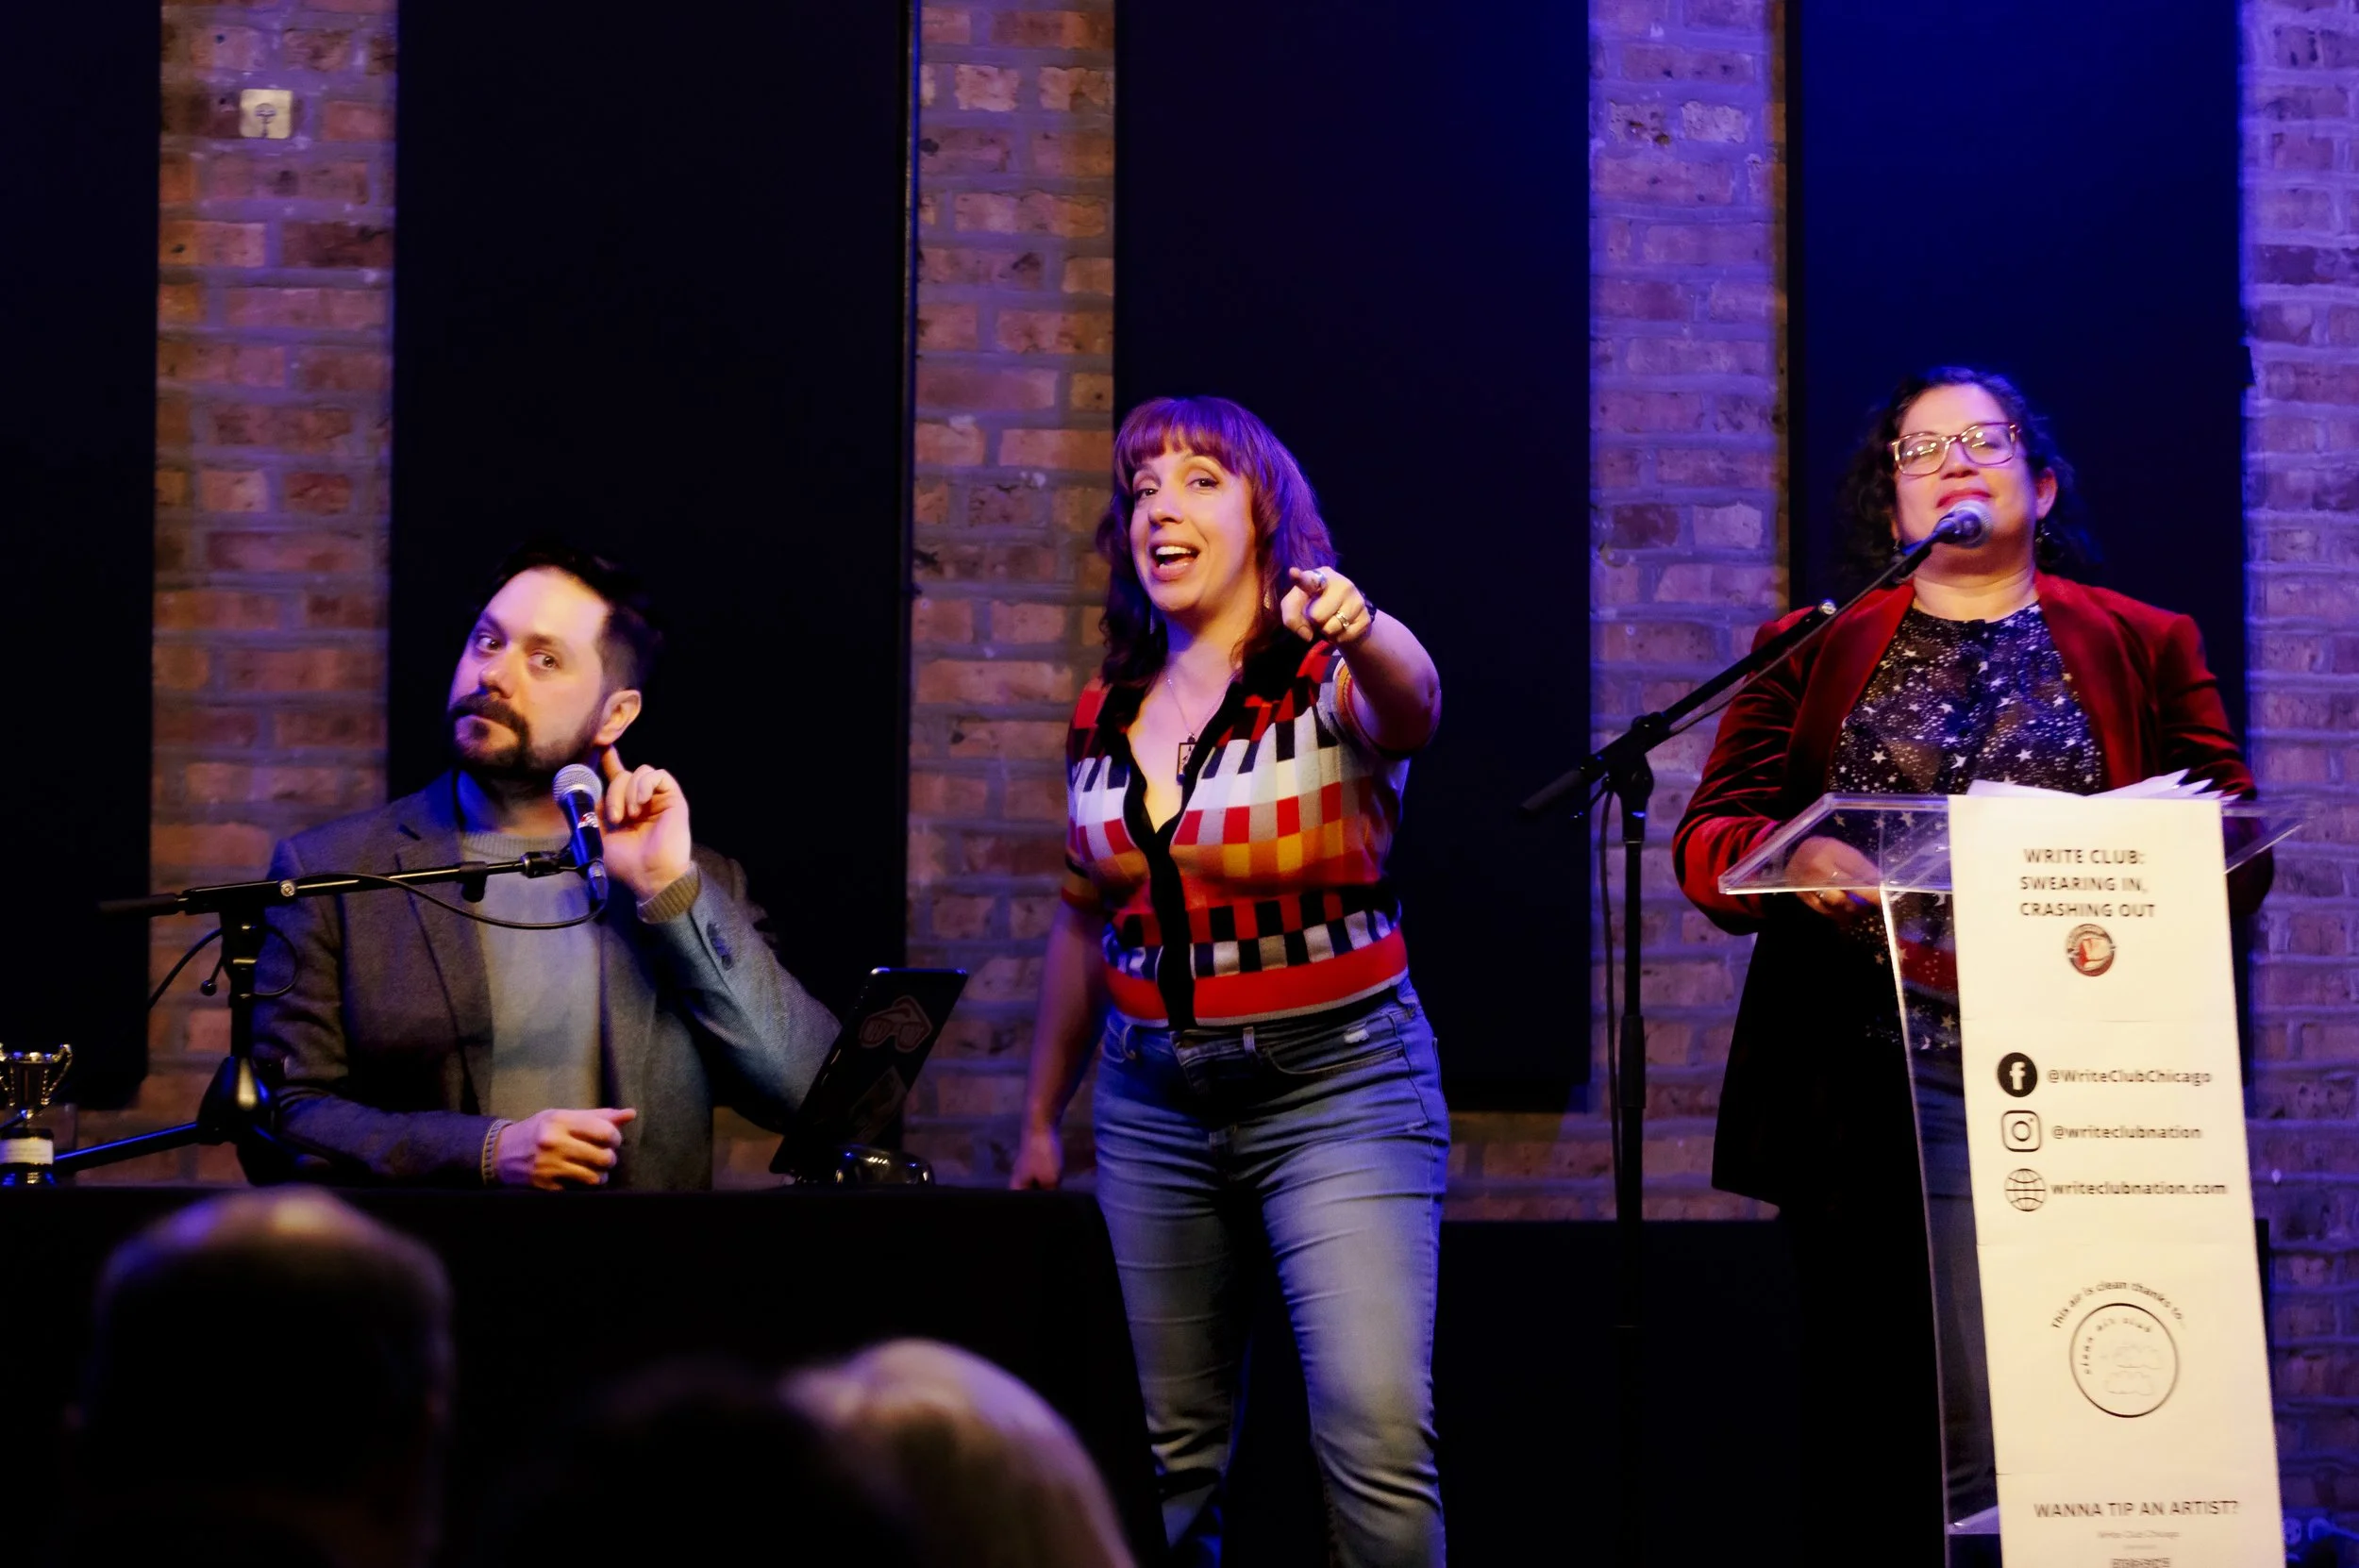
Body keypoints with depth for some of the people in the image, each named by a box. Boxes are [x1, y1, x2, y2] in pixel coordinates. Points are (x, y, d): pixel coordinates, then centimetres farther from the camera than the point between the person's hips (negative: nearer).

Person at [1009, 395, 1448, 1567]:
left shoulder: (1335, 679, -6)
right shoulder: (1102, 714, 9)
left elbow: (1413, 701, -32)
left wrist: (1358, 629, -55)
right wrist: (1039, 1118, 21)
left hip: (1340, 1083, -5)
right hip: (1153, 1096, 5)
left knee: (1377, 1430, -18)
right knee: (1163, 1444, 5)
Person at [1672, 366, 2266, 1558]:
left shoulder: (2146, 649, 16)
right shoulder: (1813, 654, 16)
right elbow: (1707, 838, 8)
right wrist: (1789, 860, -15)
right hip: (1879, 1078, 0)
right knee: (1937, 1431, -5)